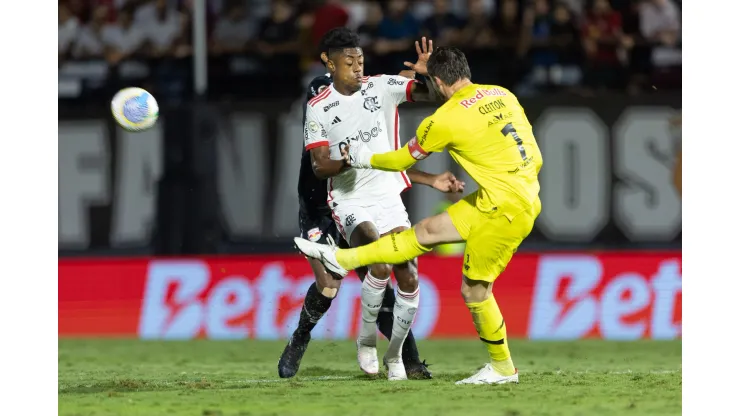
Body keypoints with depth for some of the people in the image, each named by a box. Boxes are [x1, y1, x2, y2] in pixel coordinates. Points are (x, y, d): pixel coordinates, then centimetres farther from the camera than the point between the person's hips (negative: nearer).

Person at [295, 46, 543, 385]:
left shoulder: (445, 119, -14)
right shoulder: (503, 95, 4)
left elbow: (402, 159, 3)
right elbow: (535, 157, 11)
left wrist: (365, 159, 20)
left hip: (505, 211, -8)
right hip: (526, 195, 8)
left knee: (474, 290, 6)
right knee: (428, 230, 12)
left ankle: (502, 368, 20)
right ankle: (342, 258, 17)